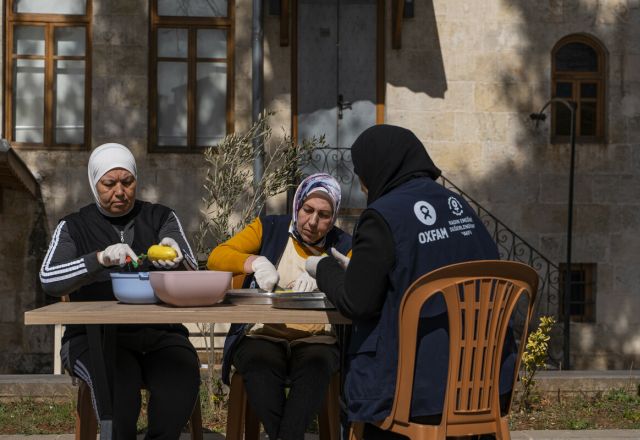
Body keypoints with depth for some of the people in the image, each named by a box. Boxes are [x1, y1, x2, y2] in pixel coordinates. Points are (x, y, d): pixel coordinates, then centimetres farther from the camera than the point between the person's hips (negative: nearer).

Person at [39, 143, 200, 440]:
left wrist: (176, 257, -23)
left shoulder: (162, 219, 15)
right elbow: (49, 279, -6)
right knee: (118, 377, -35)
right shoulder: (73, 228, 12)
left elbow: (192, 276, 2)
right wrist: (100, 259, -23)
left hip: (160, 334, 2)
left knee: (182, 375, -31)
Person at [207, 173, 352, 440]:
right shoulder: (269, 229, 12)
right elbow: (216, 258, 3)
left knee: (315, 366, -35)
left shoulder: (341, 246, 13)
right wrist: (255, 262, -16)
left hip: (316, 340, 0)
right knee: (260, 364, -34)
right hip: (261, 336, 0)